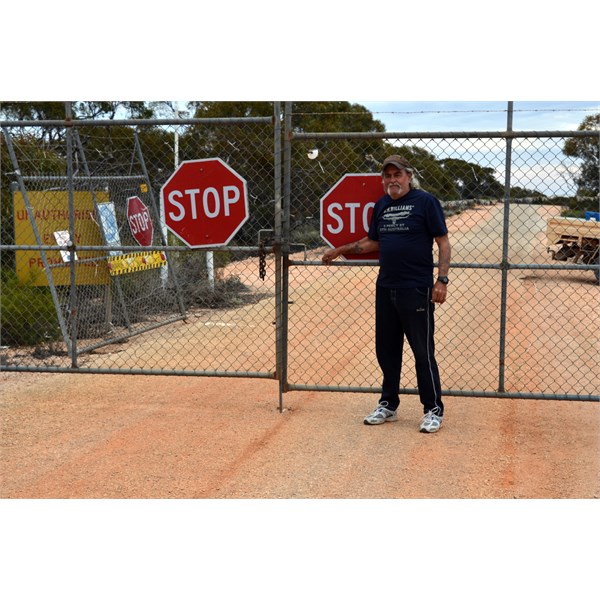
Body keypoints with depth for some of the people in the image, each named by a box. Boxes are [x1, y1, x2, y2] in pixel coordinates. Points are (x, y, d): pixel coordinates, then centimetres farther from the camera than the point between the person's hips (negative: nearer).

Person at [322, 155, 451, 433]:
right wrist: (340, 250, 19)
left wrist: (441, 280, -15)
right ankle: (388, 405, 25)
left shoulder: (425, 201, -6)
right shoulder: (381, 205, 13)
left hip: (416, 290, -7)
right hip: (385, 288, 7)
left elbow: (443, 243, -7)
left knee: (423, 352, -3)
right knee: (386, 349, 13)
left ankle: (434, 410, 7)